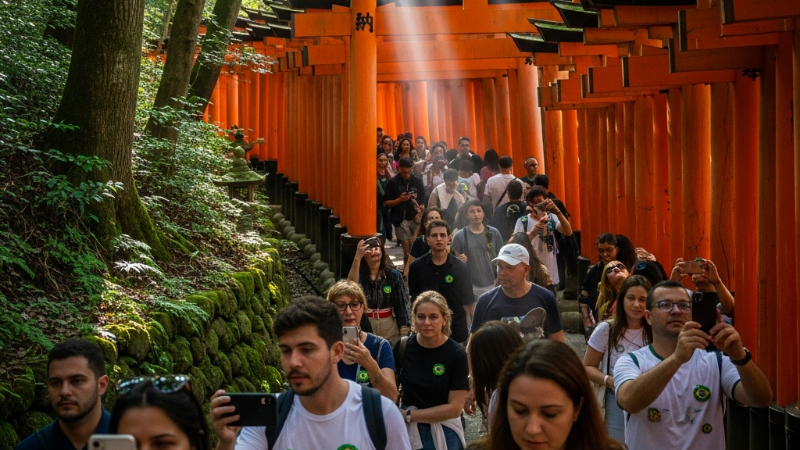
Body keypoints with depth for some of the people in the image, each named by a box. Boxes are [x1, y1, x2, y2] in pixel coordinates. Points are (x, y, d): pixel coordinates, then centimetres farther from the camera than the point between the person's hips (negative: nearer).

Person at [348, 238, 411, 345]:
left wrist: (404, 333, -9)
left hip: (389, 328, 1)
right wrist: (357, 258, -37)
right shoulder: (359, 274, -3)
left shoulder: (394, 275, -1)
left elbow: (403, 304, -1)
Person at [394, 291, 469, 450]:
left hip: (443, 432, -2)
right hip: (407, 429, 2)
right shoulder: (402, 347, -6)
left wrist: (408, 415, -13)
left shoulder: (457, 354, -13)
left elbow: (455, 408, -13)